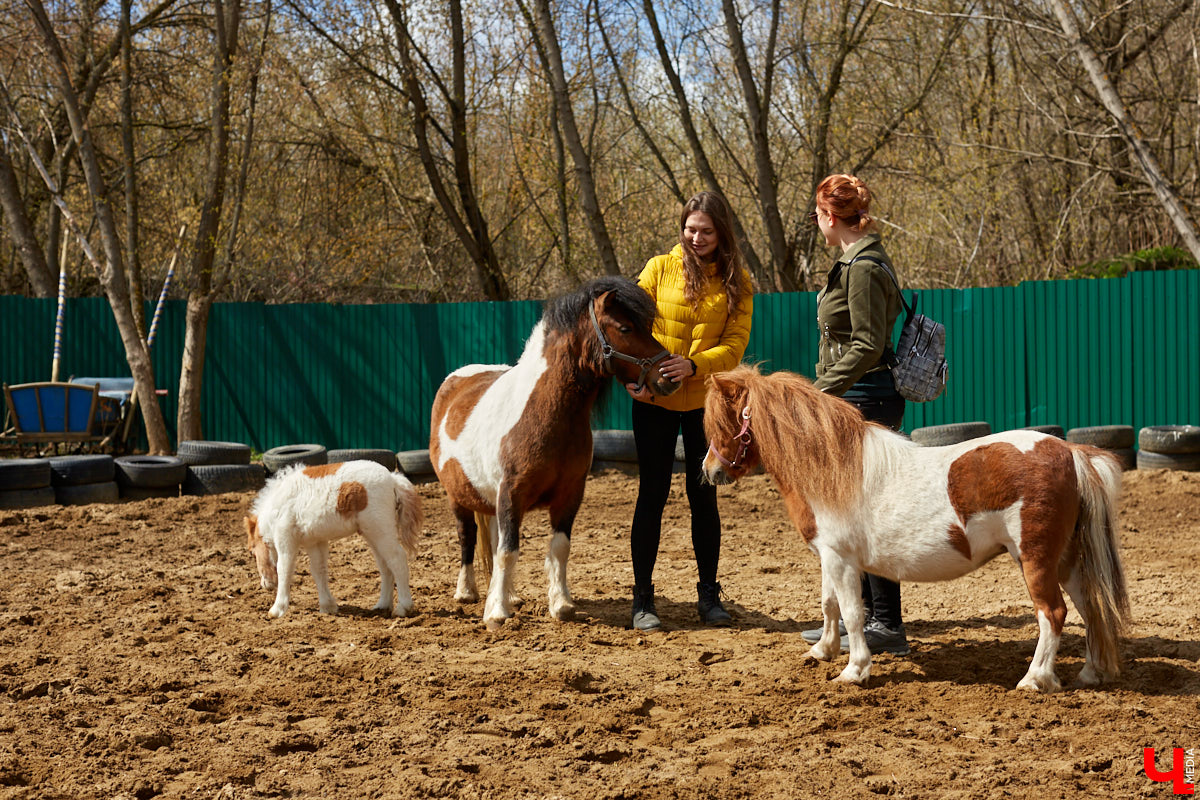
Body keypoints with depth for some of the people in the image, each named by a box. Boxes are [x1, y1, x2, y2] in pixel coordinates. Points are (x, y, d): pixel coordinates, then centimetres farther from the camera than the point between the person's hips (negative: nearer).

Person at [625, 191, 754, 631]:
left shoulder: (737, 283, 0)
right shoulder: (660, 268, -1)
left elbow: (734, 346, -9)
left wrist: (693, 365, -26)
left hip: (705, 400, 1)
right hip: (654, 399, -1)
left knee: (703, 496, 6)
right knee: (652, 495, 3)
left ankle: (708, 595, 18)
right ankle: (642, 598, 9)